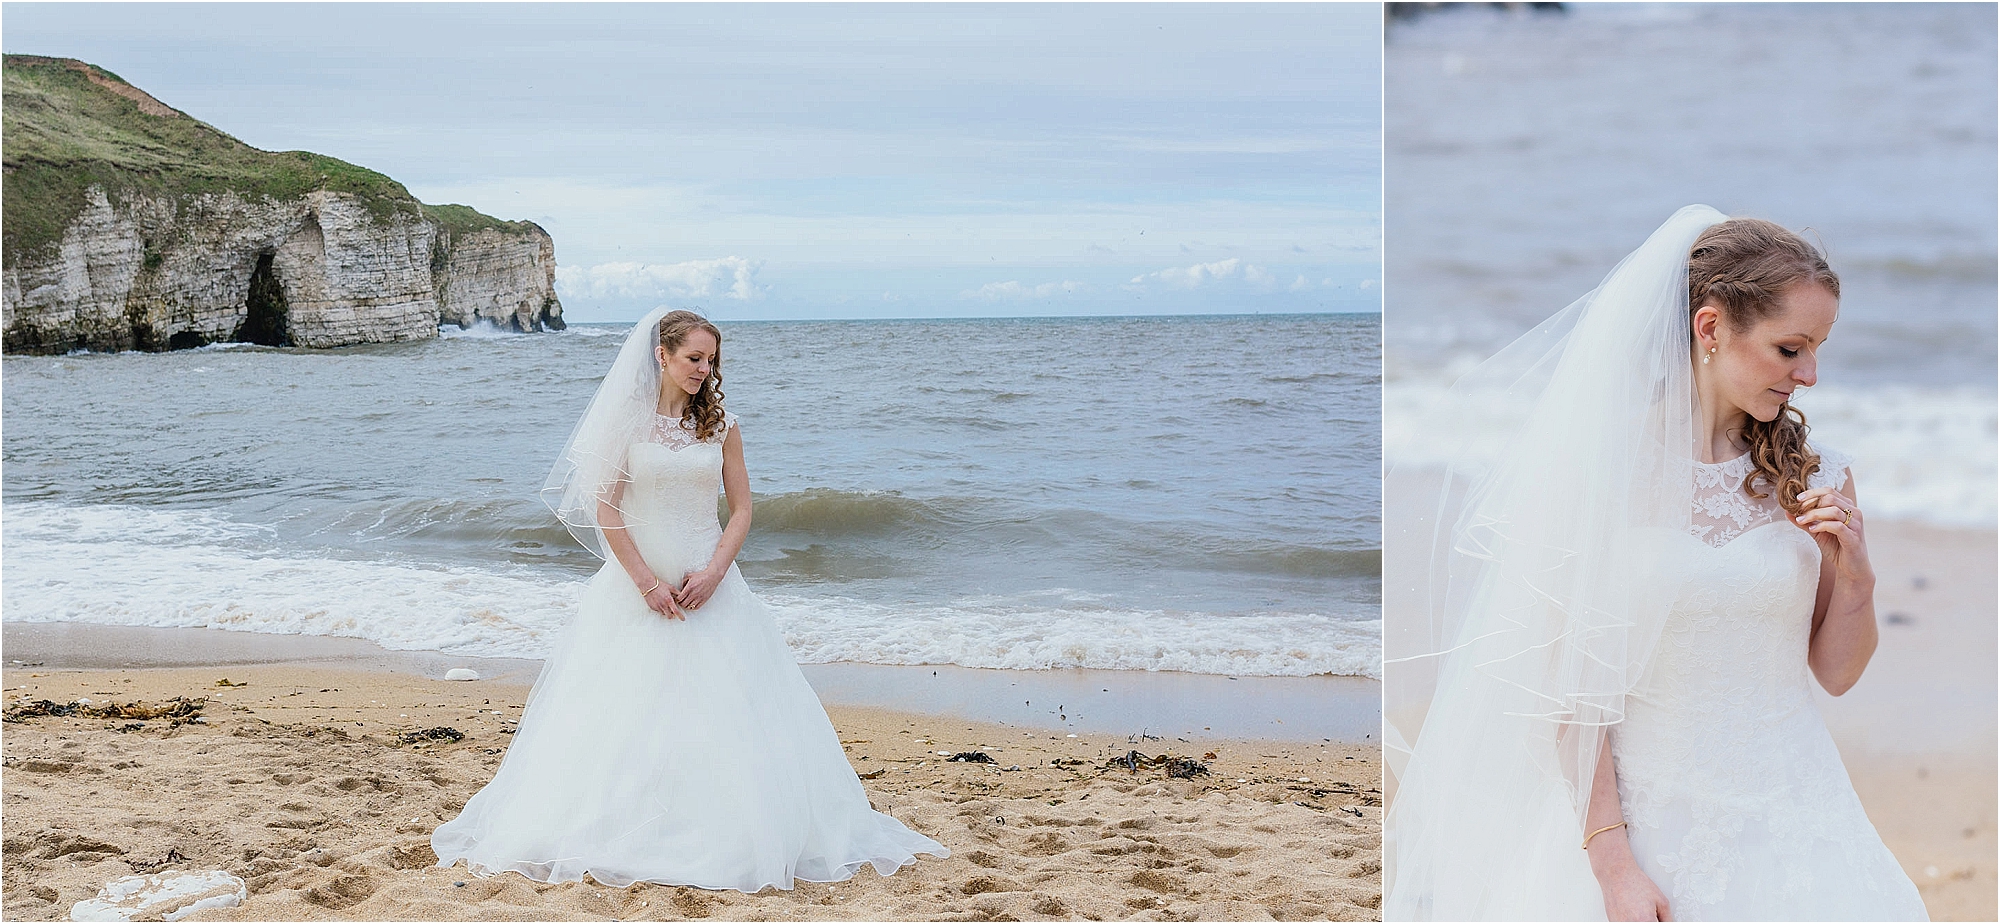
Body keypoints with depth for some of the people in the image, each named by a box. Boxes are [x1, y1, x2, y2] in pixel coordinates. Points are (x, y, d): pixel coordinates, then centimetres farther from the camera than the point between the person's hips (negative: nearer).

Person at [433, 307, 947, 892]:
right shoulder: (626, 422, -3)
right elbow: (605, 509, -5)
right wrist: (647, 582, -11)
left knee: (721, 708, -2)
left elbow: (742, 509, 4)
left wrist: (713, 573, -10)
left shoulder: (720, 425, 3)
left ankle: (726, 837, 7)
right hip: (635, 585, -1)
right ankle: (625, 834, 9)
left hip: (707, 583, 2)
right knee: (626, 712, -1)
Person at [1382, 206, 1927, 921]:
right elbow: (1572, 687, -8)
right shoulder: (1600, 468, -9)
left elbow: (1835, 672, 10)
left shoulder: (1813, 478, 1)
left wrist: (1856, 576, -8)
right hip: (1644, 824, -3)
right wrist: (1611, 861, -12)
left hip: (1789, 823, 3)